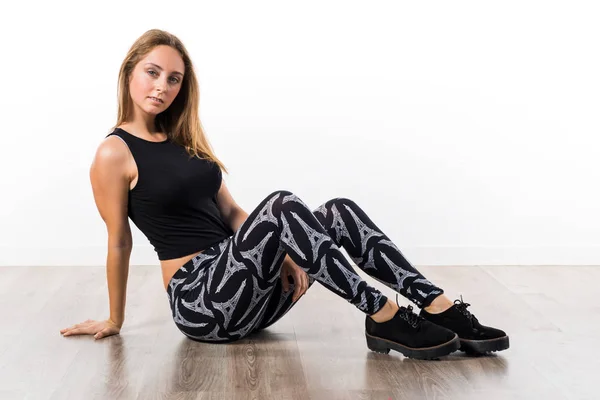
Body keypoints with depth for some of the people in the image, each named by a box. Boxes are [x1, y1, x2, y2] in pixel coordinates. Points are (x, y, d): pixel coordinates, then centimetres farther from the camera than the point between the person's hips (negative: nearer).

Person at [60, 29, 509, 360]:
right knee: (282, 205, -31)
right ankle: (385, 319, -32)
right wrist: (114, 322, 5)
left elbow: (230, 212, 14)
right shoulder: (115, 154, -5)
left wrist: (282, 255, 0)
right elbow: (119, 244, -2)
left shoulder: (184, 140, 17)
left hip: (245, 291, 7)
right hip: (199, 302, -7)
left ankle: (444, 311, -24)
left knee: (339, 212, -14)